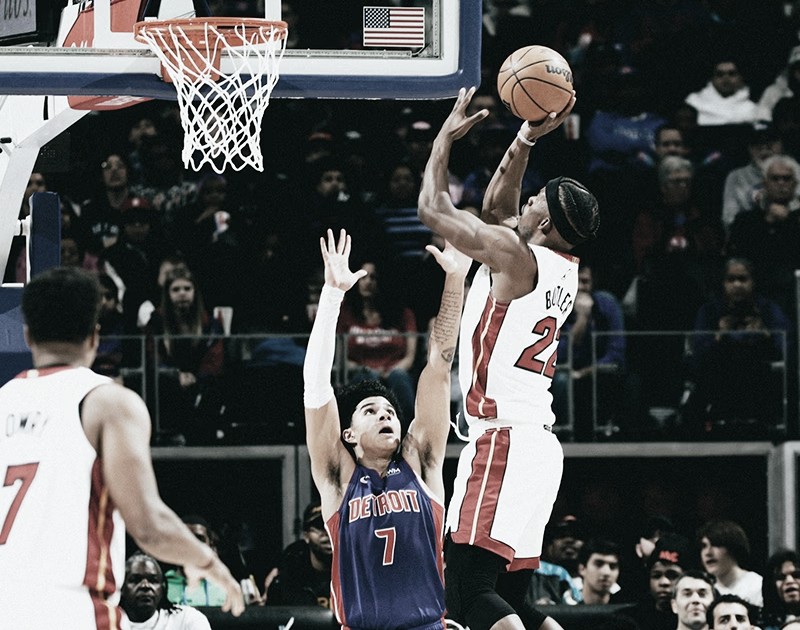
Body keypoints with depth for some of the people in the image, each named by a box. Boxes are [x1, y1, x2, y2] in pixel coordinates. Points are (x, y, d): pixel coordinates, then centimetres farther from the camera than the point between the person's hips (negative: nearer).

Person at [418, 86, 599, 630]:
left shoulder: (515, 254, -11)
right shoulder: (564, 268, 13)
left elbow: (434, 210, -3)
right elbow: (497, 208, 30)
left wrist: (447, 138, 11)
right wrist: (526, 140, 22)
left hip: (504, 439, -10)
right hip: (537, 444, 10)